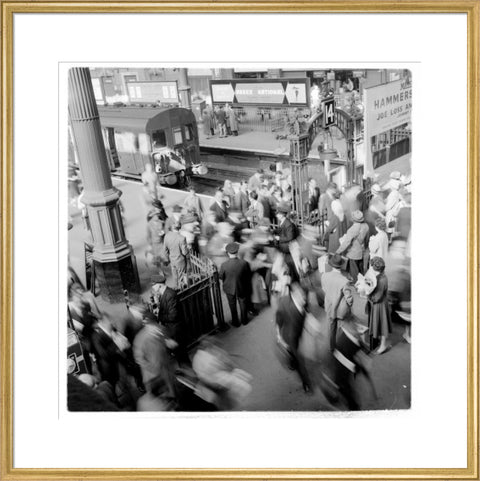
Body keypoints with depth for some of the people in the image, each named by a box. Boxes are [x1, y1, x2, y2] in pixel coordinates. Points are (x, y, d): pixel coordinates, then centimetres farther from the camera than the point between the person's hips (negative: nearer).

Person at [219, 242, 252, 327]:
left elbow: (220, 277, -10)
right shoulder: (244, 263, -25)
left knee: (233, 306, 22)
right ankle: (244, 320, 44)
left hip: (229, 289, 0)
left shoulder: (224, 265, -27)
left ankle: (235, 322, 37)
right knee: (243, 304, 25)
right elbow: (249, 276, -11)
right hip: (242, 288, 1)